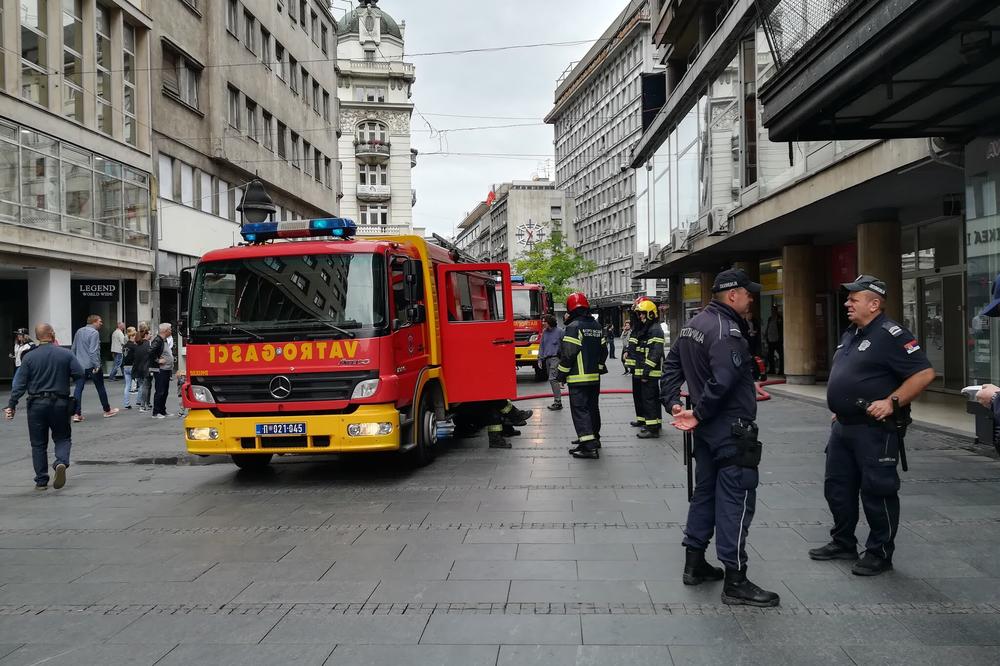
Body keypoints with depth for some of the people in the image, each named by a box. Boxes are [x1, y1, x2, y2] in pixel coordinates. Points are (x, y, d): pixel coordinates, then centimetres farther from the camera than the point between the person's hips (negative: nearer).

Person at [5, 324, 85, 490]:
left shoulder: (29, 357, -3)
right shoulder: (66, 354, -4)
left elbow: (19, 383, -5)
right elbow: (79, 374, -9)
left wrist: (12, 405, -1)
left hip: (37, 404, 0)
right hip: (60, 403, 0)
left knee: (38, 443, 10)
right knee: (62, 437, 14)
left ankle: (41, 481, 12)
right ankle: (61, 462, -15)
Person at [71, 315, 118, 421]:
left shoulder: (79, 332, 12)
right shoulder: (94, 332, -13)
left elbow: (74, 349, 19)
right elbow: (93, 351, -21)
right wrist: (97, 365, -20)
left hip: (80, 366, 6)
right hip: (91, 365, -6)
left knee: (78, 389, 3)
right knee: (100, 388, 7)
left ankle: (77, 414, -3)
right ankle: (107, 410, 19)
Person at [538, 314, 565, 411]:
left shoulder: (559, 331, -5)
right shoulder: (544, 332, 13)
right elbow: (541, 346, 16)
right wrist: (540, 359, 10)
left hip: (555, 358, -7)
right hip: (547, 358, 7)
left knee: (553, 379, -15)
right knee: (552, 379, 9)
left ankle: (558, 402, -11)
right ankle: (557, 401, 16)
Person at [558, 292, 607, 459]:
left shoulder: (574, 327, -14)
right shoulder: (597, 327, 11)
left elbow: (568, 354, -17)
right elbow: (603, 350, 16)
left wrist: (561, 375, -8)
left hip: (578, 377, -8)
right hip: (595, 377, 8)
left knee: (580, 409, -8)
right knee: (592, 407, 19)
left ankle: (589, 446, -15)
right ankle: (593, 437, 32)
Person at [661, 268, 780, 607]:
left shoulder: (693, 325, 11)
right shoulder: (727, 331, -20)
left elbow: (671, 365, 15)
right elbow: (722, 382, -30)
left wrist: (673, 404, 7)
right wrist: (699, 414, -17)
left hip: (707, 429, 10)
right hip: (732, 431, -10)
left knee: (705, 491, 18)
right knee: (736, 501, -4)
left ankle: (694, 564, 27)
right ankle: (735, 582, 1)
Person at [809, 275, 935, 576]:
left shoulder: (891, 335, -15)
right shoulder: (851, 334, 14)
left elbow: (924, 373, -20)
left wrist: (892, 402, -24)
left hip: (875, 430, -9)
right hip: (843, 427, 9)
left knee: (877, 492, 1)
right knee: (837, 487, 15)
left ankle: (880, 554, 13)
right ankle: (843, 543, 30)